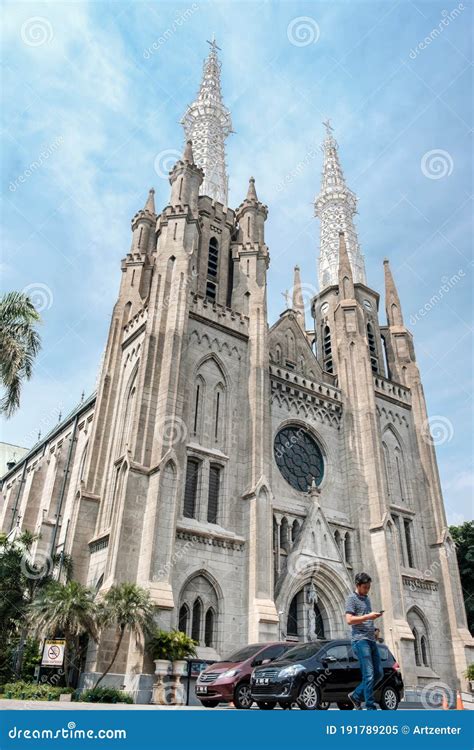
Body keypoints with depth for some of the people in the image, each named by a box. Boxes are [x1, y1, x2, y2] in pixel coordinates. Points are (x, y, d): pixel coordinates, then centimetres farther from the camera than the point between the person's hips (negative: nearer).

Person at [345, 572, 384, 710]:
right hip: (360, 640, -8)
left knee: (379, 673, 8)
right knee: (369, 675, -11)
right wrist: (368, 616, -17)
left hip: (371, 640, 8)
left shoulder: (367, 598, 19)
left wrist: (374, 628, 11)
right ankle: (370, 707, -4)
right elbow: (349, 620, -14)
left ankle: (356, 695, 20)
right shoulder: (352, 598, -5)